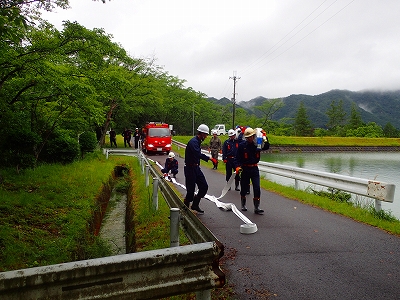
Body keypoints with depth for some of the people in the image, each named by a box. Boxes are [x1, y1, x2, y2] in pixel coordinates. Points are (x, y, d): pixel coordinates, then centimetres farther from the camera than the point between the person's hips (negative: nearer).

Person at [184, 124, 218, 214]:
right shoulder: (193, 141, -18)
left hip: (196, 168, 10)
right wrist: (209, 158, -40)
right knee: (191, 190, -2)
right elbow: (198, 154, -35)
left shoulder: (197, 141, 14)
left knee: (204, 186, 7)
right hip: (190, 168, -10)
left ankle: (195, 205, 20)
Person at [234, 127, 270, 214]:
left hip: (254, 169, 1)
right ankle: (243, 205, 31)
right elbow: (237, 158, -7)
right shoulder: (242, 145, -8)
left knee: (257, 188, -4)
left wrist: (265, 139, -28)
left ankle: (257, 208, 5)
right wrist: (237, 167, -21)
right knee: (244, 188, 10)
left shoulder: (257, 143, -2)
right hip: (245, 169, -1)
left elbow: (266, 147, -14)